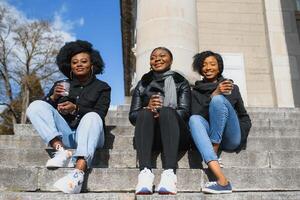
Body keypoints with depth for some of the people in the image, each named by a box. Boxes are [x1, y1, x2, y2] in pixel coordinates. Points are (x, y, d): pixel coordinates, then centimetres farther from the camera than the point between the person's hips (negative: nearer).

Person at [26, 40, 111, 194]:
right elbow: (41, 110, 12)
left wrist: (76, 109, -18)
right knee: (35, 106, -14)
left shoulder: (102, 87, 13)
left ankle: (78, 173, -55)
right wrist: (53, 97, -8)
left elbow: (99, 114, -3)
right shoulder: (61, 85, 20)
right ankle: (61, 151, -33)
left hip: (89, 135, -2)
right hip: (64, 135, 3)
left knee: (92, 117, -36)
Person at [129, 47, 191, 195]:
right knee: (144, 113, -30)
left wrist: (162, 113, -21)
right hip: (150, 136, 1)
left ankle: (169, 173, -50)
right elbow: (132, 116, 8)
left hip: (176, 136, -1)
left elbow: (184, 112, -1)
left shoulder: (180, 82, 16)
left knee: (167, 111, -32)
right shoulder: (142, 84, 20)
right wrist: (147, 108, -14)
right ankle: (145, 172, -49)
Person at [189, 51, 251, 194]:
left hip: (230, 139, -1)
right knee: (194, 119, -33)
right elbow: (197, 115, -1)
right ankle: (222, 180, -47)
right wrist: (213, 94, -14)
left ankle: (213, 153, -22)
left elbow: (244, 117, 20)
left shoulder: (231, 87, 19)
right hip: (209, 136, 1)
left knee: (218, 100, -24)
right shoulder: (196, 92, 17)